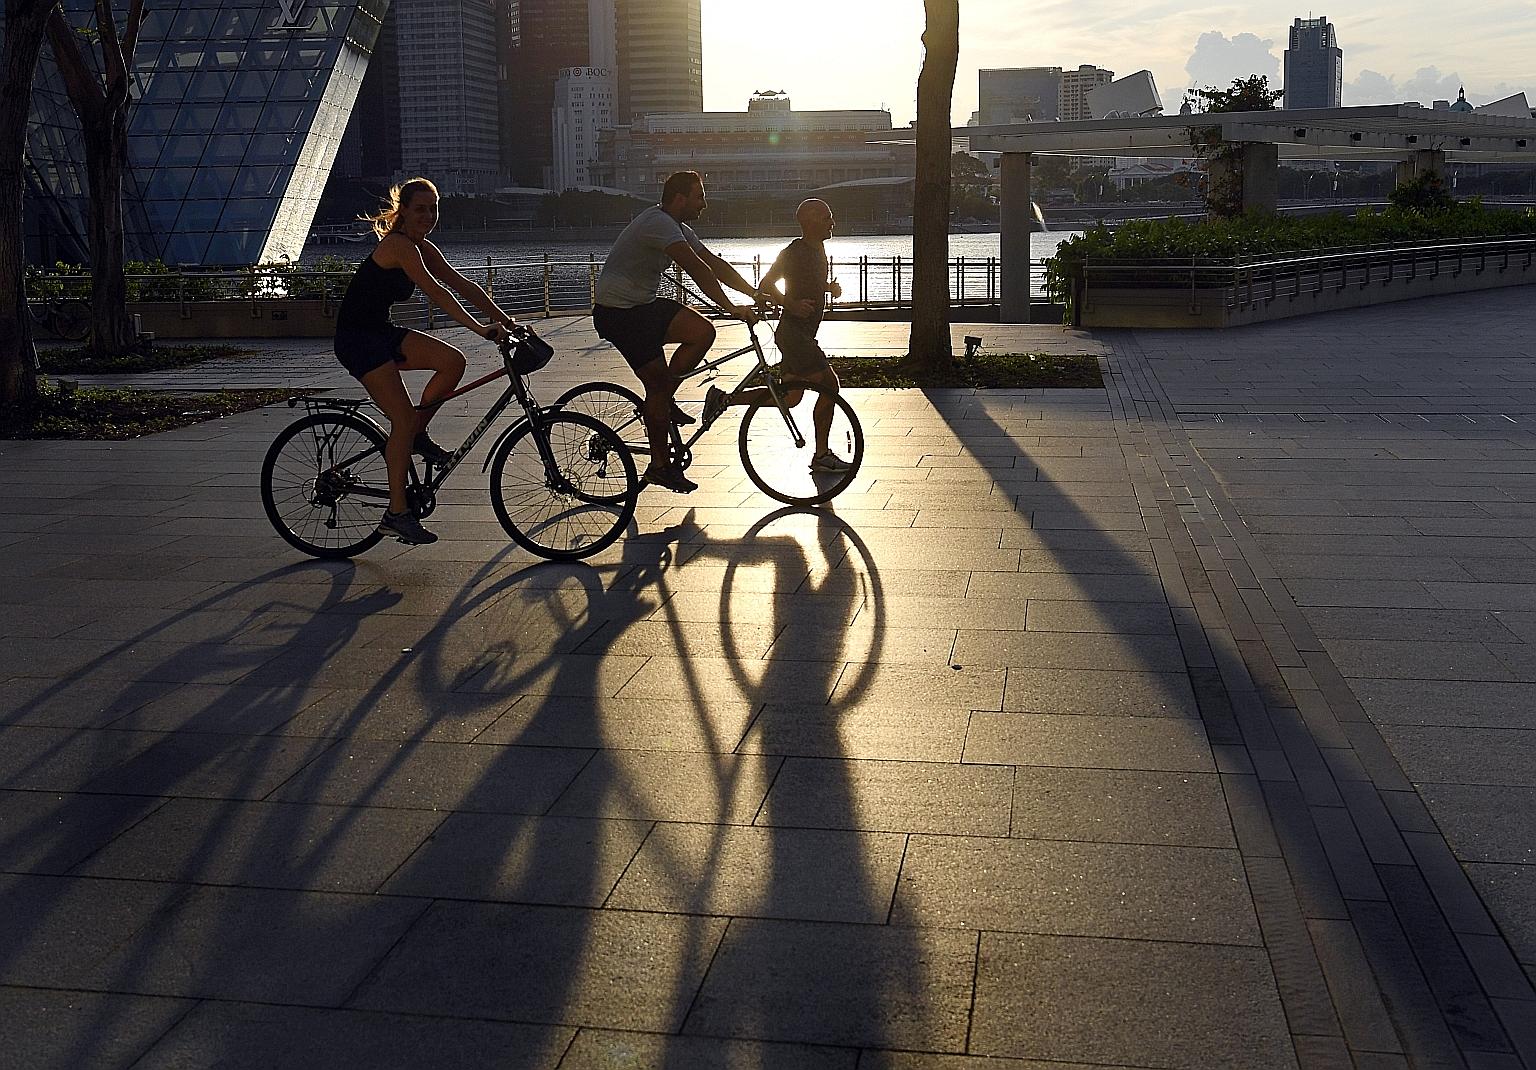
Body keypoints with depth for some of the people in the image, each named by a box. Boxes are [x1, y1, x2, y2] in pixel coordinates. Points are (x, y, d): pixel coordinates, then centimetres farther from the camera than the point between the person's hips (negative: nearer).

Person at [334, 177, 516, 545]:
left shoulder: (423, 248, 8)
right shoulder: (399, 244, -19)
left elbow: (463, 285, 5)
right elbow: (435, 291, -29)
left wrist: (504, 318, -6)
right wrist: (478, 328, -33)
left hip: (381, 332, 9)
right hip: (356, 338, -9)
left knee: (453, 361, -11)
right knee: (403, 418, -15)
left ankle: (417, 437, 8)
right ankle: (397, 514, -9)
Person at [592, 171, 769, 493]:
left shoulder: (678, 228, 10)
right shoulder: (658, 223, -22)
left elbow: (714, 263, 11)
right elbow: (698, 269, -30)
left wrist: (754, 293, 3)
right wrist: (731, 308, -31)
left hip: (645, 305, 9)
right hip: (618, 313, -9)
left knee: (703, 332, -7)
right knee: (658, 379, -10)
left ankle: (662, 402, 5)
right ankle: (660, 465, 1)